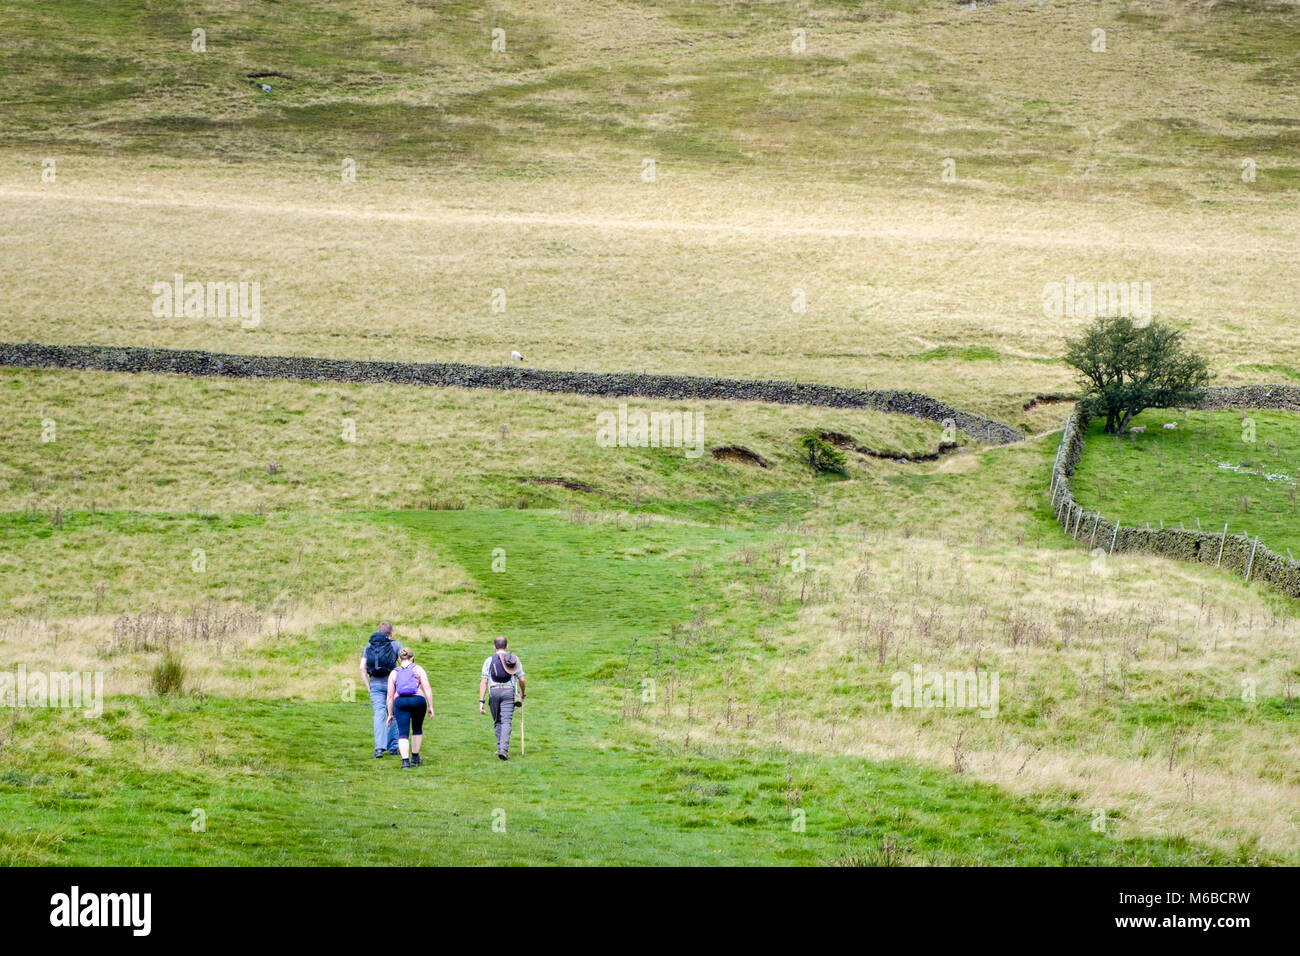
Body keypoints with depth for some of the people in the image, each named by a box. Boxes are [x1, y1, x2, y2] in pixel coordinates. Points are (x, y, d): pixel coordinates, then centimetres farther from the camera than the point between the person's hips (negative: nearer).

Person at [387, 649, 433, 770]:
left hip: (400, 702, 0)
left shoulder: (394, 673, 16)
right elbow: (427, 689, 3)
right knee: (417, 729, 21)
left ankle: (405, 760, -19)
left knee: (403, 733, -2)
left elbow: (390, 696, 12)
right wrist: (430, 707, 4)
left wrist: (390, 714, 16)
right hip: (418, 700, 0)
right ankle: (415, 758, 29)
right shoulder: (418, 669, 14)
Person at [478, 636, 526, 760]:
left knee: (497, 722, 16)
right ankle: (504, 749, -20)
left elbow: (484, 681, -2)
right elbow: (522, 680, 4)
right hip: (509, 692, 0)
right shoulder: (514, 660, 7)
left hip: (494, 692, 0)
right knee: (506, 722, -6)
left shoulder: (489, 660, 4)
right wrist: (522, 693, 23)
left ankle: (501, 748, 19)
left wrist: (481, 701, -2)